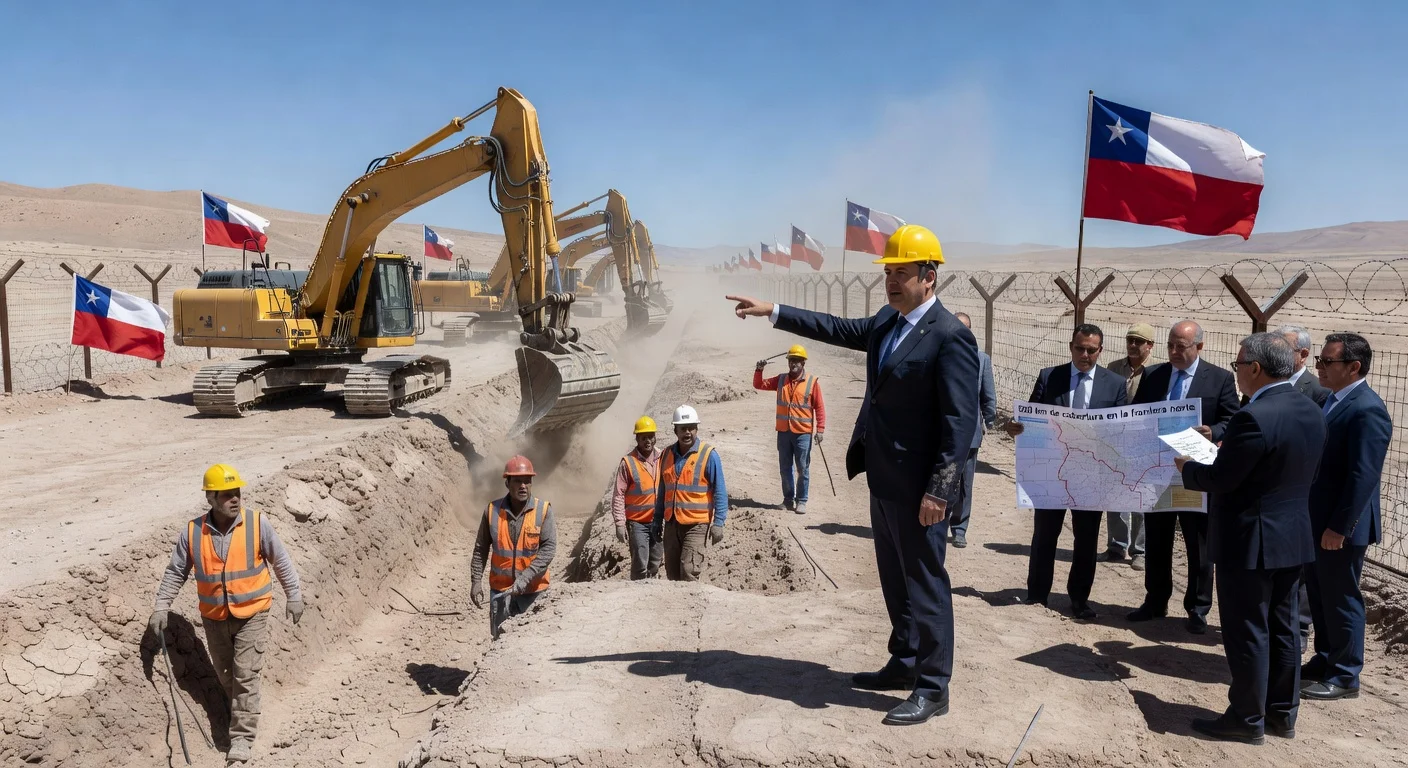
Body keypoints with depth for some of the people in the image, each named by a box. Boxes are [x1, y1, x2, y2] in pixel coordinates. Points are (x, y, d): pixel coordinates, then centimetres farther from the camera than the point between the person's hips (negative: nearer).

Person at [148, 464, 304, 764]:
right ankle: (242, 710, 43)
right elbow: (176, 572, 4)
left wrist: (294, 595, -1)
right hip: (214, 617, 3)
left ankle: (242, 737, 3)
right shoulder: (192, 531, -10)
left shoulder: (257, 523, -14)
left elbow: (281, 561, -4)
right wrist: (161, 606, 0)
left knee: (245, 675, -5)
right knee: (225, 673, 19)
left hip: (251, 614, -3)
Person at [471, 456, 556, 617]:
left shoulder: (543, 510, -9)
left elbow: (549, 548, -14)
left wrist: (525, 578, -22)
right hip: (500, 588, 1)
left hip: (534, 589, -1)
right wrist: (476, 581, 2)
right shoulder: (493, 510, -4)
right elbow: (481, 549, 5)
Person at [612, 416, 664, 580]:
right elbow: (618, 495, -9)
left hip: (659, 520, 4)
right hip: (637, 522, -4)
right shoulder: (628, 462, -10)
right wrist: (619, 523, -13)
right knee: (640, 564, -7)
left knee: (655, 563, 13)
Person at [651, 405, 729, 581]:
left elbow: (720, 492, -6)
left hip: (697, 525, -5)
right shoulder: (667, 454, 9)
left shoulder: (708, 454, -7)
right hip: (671, 524, 6)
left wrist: (718, 523, -12)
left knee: (688, 571, -15)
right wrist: (657, 519, 17)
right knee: (672, 574, 10)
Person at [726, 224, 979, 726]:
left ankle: (932, 688, 13)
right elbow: (840, 330, 20)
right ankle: (904, 664, 34)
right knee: (895, 580, 19)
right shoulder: (888, 321, 8)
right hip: (884, 479, 9)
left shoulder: (950, 336, -18)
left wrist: (938, 490, -24)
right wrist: (773, 312, 17)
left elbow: (960, 420, -21)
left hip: (917, 486, -9)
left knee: (924, 583, 1)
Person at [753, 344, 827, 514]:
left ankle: (801, 501, 12)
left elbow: (819, 407, -4)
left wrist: (820, 429, -8)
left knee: (803, 469, 3)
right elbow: (759, 385, 13)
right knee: (785, 468, 11)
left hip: (803, 433, -4)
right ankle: (788, 499, 23)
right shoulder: (781, 380, 7)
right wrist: (759, 370, -5)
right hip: (783, 432, 4)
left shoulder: (812, 382, -5)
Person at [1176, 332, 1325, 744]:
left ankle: (1248, 720, 15)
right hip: (1292, 536, 9)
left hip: (1251, 540, -9)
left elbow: (1220, 479, -20)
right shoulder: (1311, 412, 5)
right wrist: (1231, 449, 17)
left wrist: (1186, 467, 0)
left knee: (1246, 632, 4)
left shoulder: (1254, 416, -24)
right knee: (1282, 629, 17)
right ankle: (1282, 713, 29)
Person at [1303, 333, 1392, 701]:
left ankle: (1345, 677, 17)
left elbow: (1363, 476, -23)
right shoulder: (1330, 400, 10)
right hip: (1317, 521, 9)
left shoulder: (1367, 410, -20)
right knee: (1320, 596, 18)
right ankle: (1325, 660, 32)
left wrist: (1338, 528, -21)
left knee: (1341, 600, 4)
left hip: (1340, 526, -9)